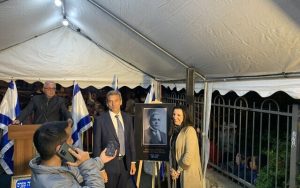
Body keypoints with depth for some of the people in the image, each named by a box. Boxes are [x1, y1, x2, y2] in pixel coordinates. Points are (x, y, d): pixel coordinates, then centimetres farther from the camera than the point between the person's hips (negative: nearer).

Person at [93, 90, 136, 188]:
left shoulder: (127, 118, 2)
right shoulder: (100, 120, -11)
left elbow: (131, 141, 7)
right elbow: (97, 146, -10)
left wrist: (133, 162, 6)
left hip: (125, 163, 4)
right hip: (109, 164, -4)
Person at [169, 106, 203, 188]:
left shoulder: (189, 130, -15)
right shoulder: (174, 131, 8)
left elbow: (189, 154, -20)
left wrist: (178, 170, -12)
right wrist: (172, 168, -2)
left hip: (189, 173, -6)